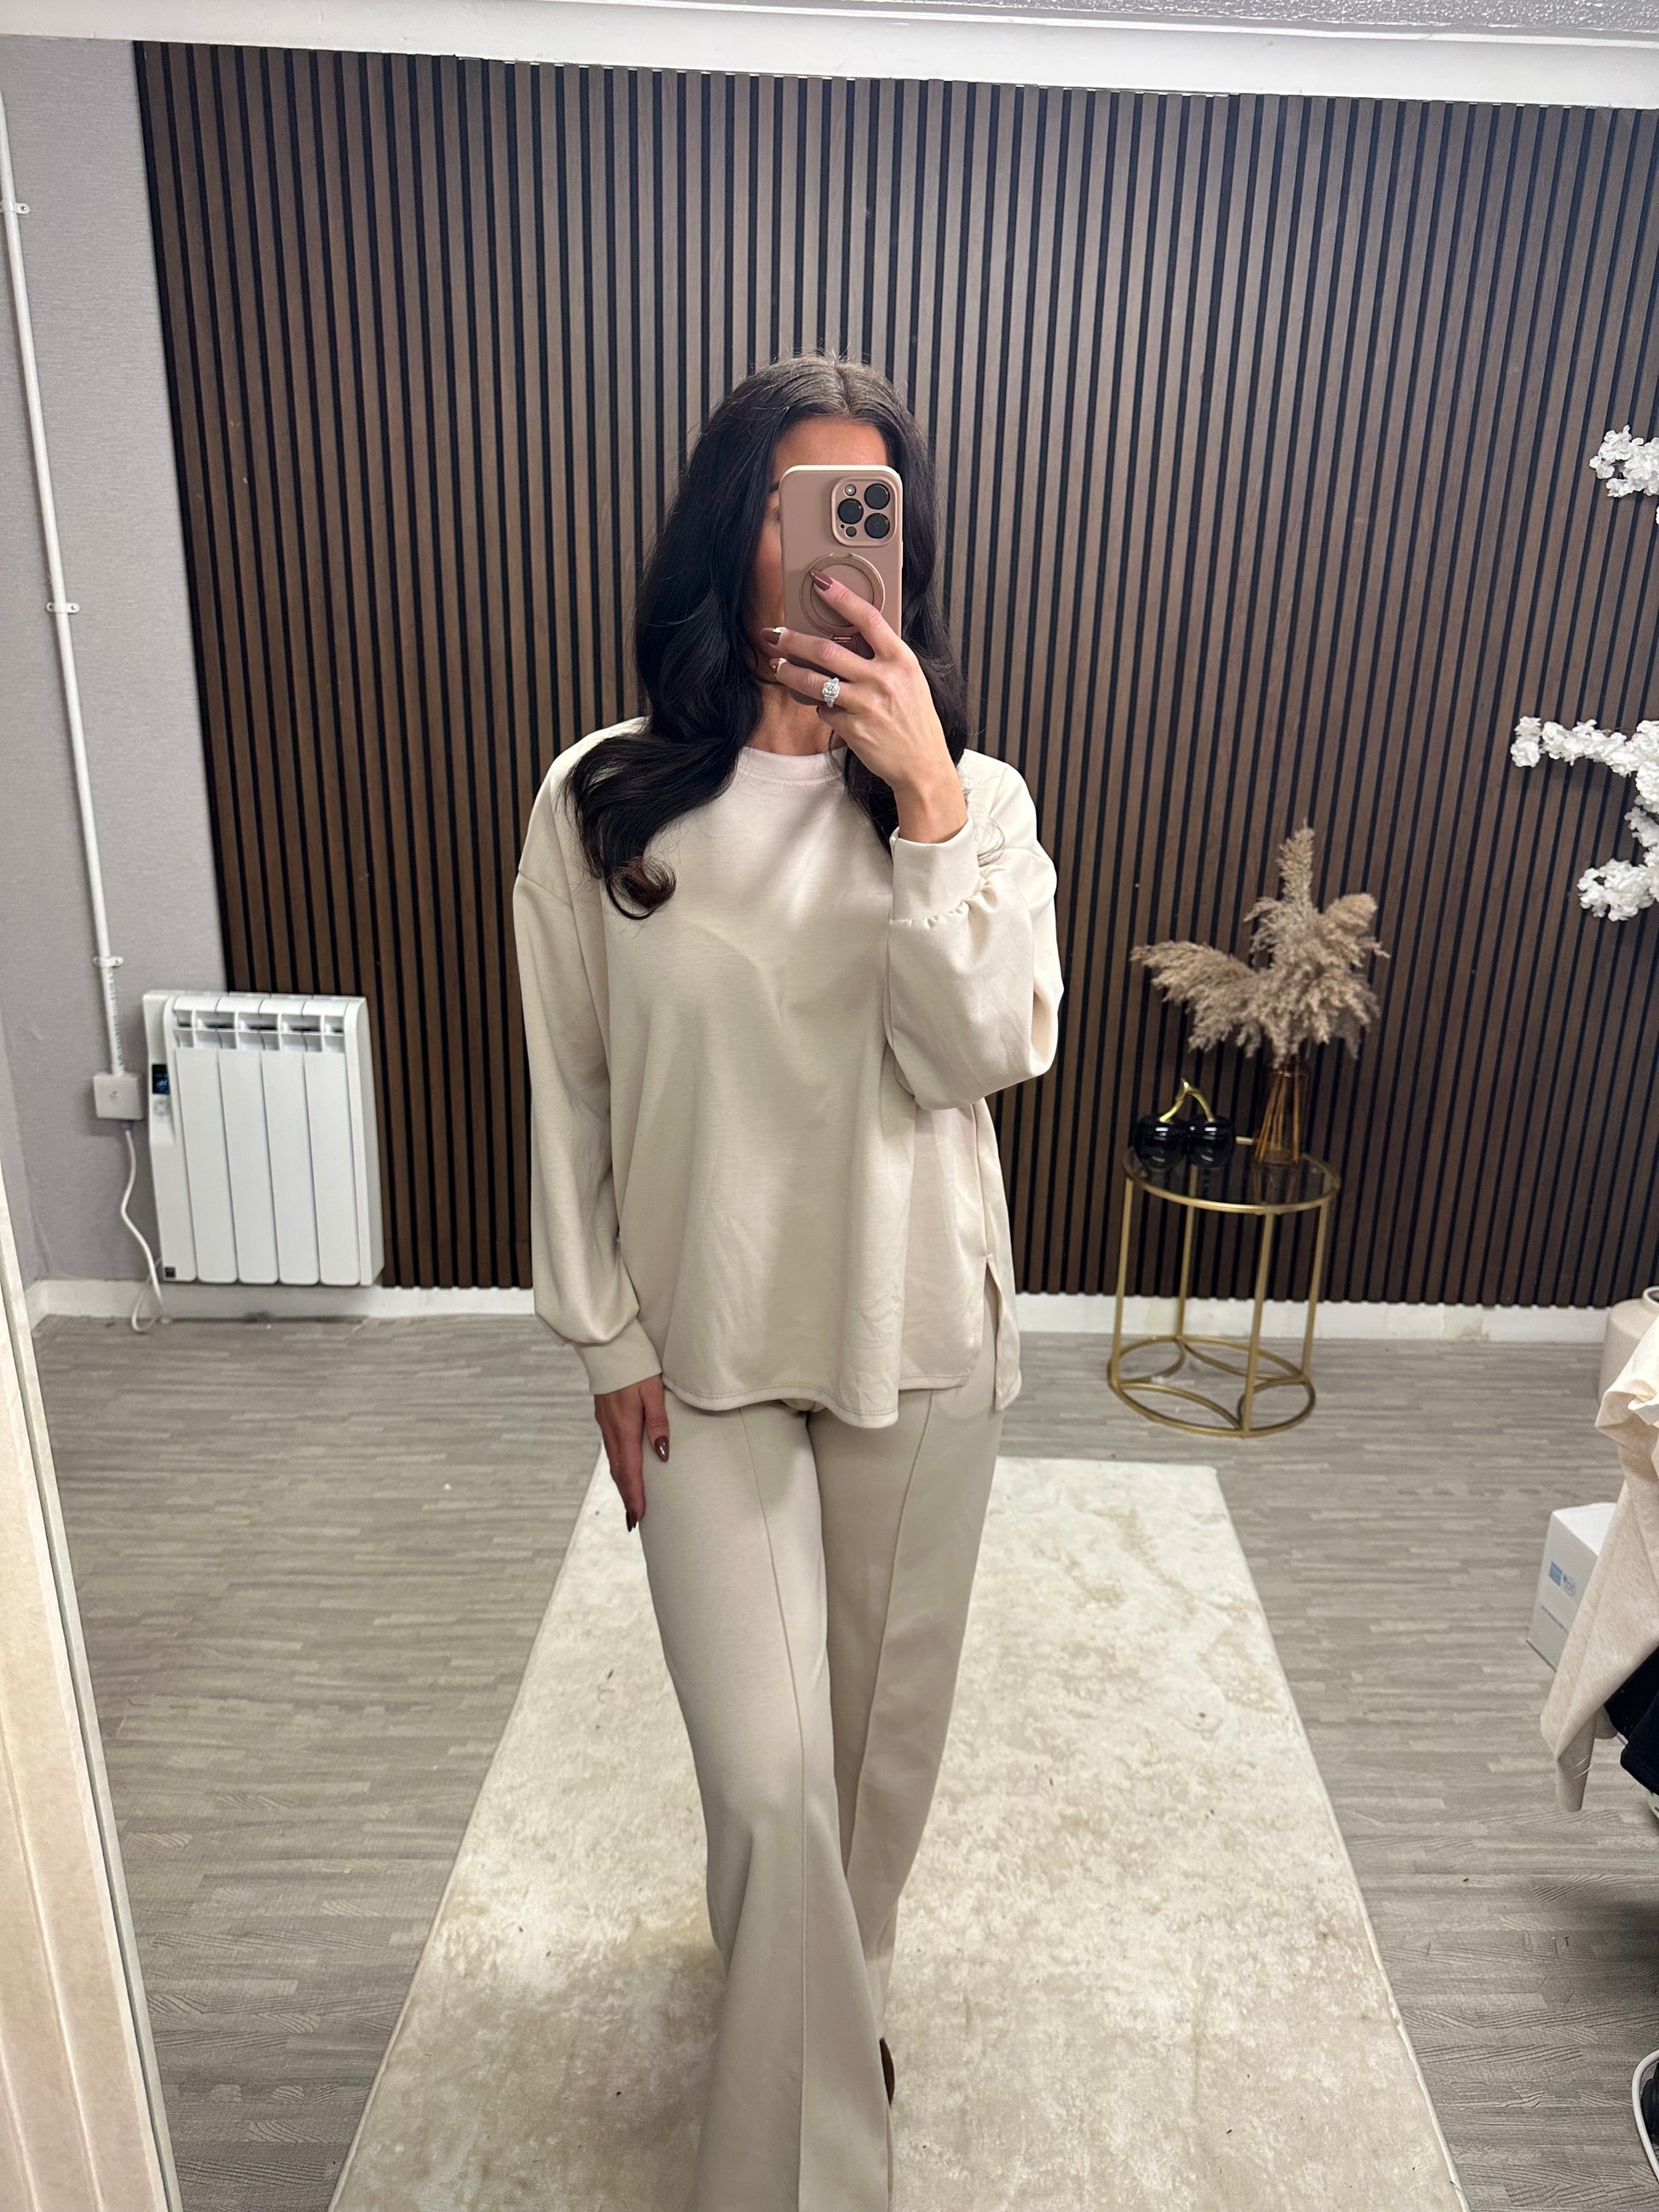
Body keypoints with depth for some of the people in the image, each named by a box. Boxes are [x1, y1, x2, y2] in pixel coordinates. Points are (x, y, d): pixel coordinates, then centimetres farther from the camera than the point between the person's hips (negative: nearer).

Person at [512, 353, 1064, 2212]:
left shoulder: (973, 794, -3)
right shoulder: (601, 800, -7)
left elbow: (989, 1049, -16)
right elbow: (569, 1097, -2)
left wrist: (926, 799, -23)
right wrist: (605, 1339, -1)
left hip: (918, 1337, 2)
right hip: (704, 1352, -1)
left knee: (884, 1717, 19)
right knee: (768, 1771, 2)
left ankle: (824, 1977, 52)